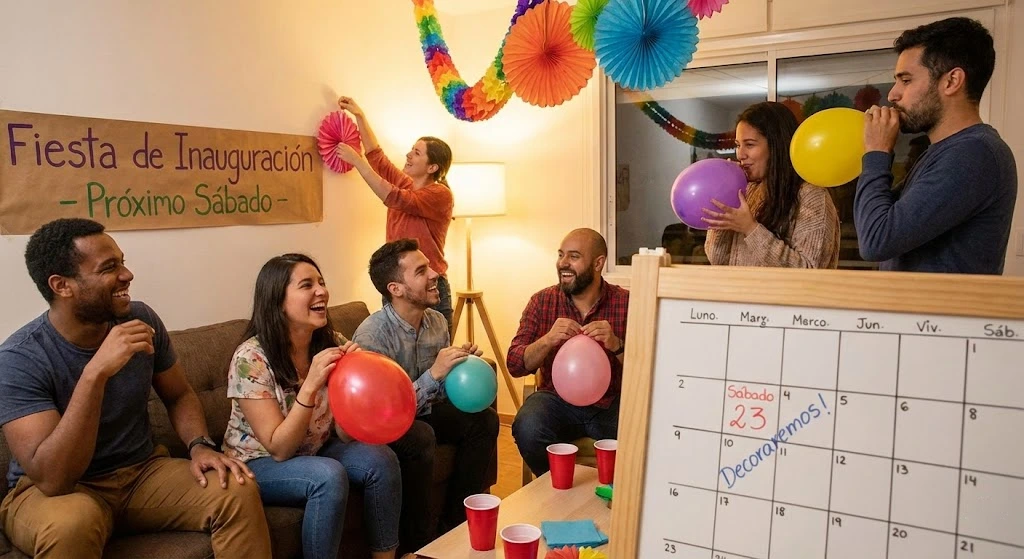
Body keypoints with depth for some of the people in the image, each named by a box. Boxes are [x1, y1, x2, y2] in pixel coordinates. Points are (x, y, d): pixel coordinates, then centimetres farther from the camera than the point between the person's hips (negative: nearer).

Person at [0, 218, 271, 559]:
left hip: (142, 471, 4)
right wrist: (95, 373, -38)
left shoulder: (142, 320, -7)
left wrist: (200, 446, -13)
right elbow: (53, 479, -29)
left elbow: (179, 396, 8)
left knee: (239, 492, -21)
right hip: (54, 490, -3)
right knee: (69, 523, -37)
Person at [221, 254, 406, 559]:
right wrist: (311, 385, -35)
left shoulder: (332, 343, -9)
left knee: (381, 459, -18)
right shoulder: (251, 358, -24)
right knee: (329, 476, -31)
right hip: (259, 463, -5)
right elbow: (279, 448, -24)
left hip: (313, 449, 6)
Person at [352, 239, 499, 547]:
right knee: (419, 435, -34)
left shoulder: (437, 321, -5)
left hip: (424, 412, 7)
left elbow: (441, 393, 7)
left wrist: (463, 364, -14)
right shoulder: (372, 334, -26)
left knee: (484, 419, -10)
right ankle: (417, 535, -13)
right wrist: (433, 374, -36)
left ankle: (453, 521, 2)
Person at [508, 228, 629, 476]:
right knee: (527, 428, -29)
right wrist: (547, 340, -24)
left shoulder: (626, 303, -4)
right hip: (557, 398, 1)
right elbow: (515, 366, -5)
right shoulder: (542, 301, -1)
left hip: (611, 402, 0)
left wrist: (617, 346, -27)